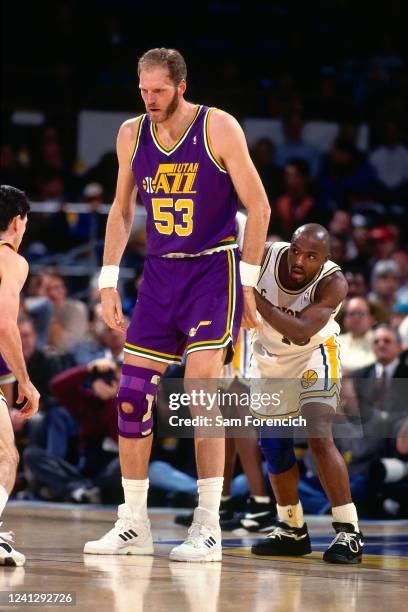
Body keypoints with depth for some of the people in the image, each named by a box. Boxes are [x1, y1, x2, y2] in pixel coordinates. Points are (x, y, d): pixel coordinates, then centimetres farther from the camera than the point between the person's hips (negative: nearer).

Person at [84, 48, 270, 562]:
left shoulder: (218, 129, -11)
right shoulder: (132, 134, 4)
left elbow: (258, 206, -8)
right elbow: (122, 210, 15)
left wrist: (247, 282, -10)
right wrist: (108, 282, 9)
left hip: (213, 269, -5)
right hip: (160, 273, 5)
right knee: (132, 395, 1)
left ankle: (208, 528, -9)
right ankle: (133, 526, 10)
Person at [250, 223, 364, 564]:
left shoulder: (333, 283, -30)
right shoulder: (267, 257, -23)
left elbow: (301, 332, -42)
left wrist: (255, 298, -46)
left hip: (312, 355, -4)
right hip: (270, 356, 4)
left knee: (319, 437, -21)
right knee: (273, 445, 7)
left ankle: (348, 532, -18)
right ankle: (292, 531, 25)